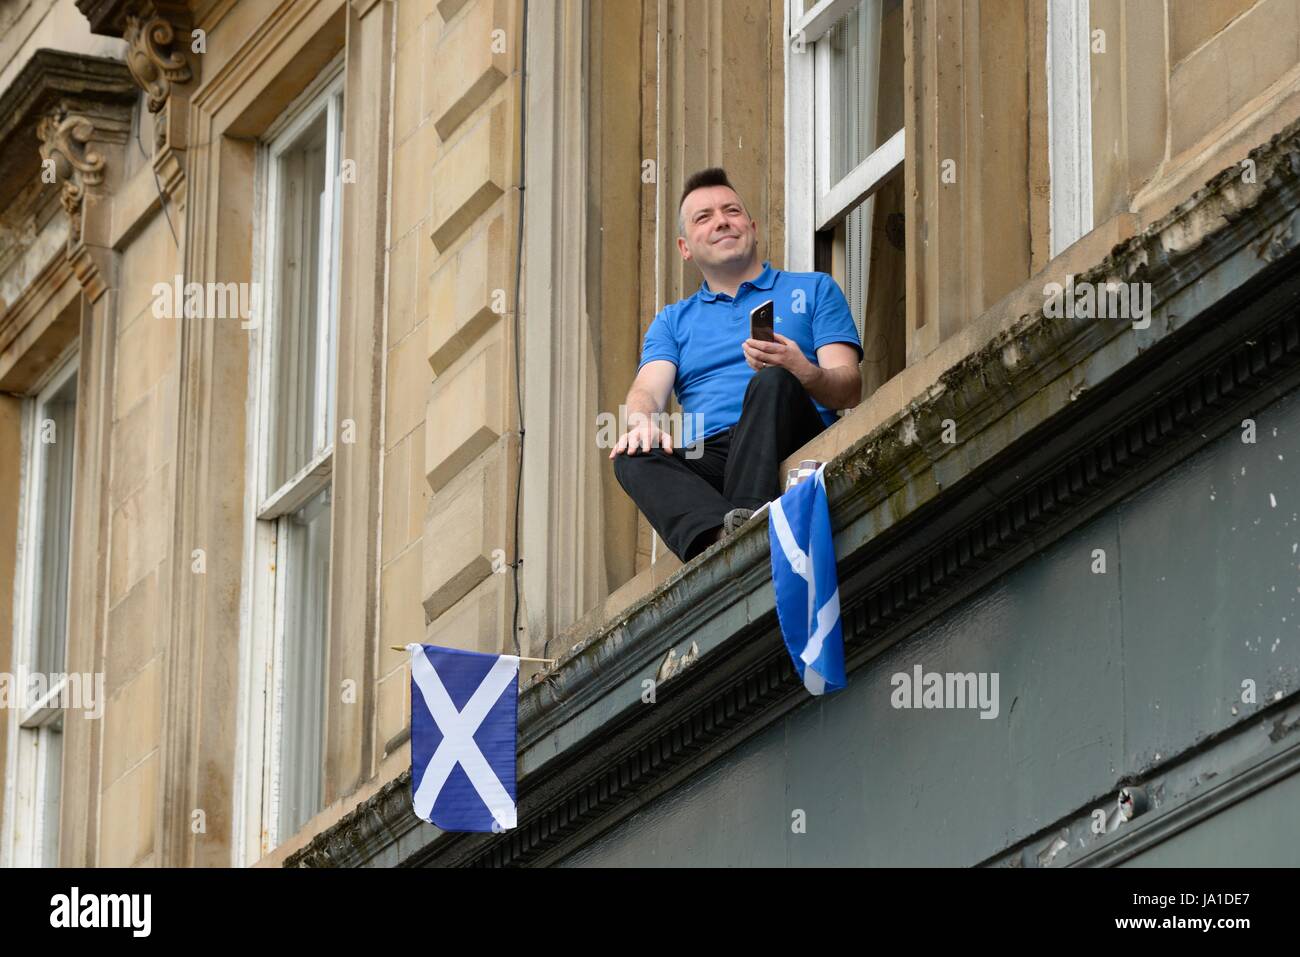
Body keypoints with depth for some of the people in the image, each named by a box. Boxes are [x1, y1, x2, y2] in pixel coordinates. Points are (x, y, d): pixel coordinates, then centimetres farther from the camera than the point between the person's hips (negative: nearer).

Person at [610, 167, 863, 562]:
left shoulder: (814, 290, 22)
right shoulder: (673, 321, 30)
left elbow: (849, 391, 8)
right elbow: (648, 389, 10)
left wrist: (805, 374, -17)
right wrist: (641, 421, -16)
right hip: (706, 458, 2)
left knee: (773, 382, -32)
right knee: (633, 458, -29)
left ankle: (747, 516, -55)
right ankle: (720, 538, -58)